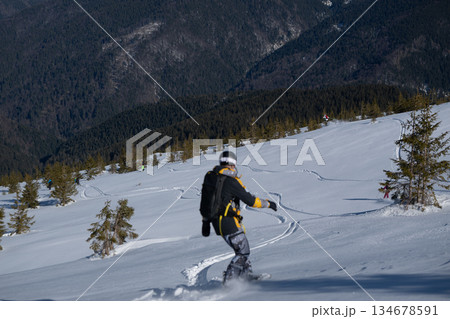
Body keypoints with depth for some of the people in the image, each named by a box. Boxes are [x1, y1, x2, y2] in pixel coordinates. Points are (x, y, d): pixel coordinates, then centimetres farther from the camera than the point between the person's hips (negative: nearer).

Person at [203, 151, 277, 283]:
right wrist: (268, 203, 1)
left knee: (242, 249, 21)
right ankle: (228, 280, -6)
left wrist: (205, 223, 22)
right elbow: (250, 200, -13)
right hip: (229, 223, -9)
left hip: (217, 222, 9)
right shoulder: (231, 181, -15)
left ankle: (247, 275, 29)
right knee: (243, 252, 0)